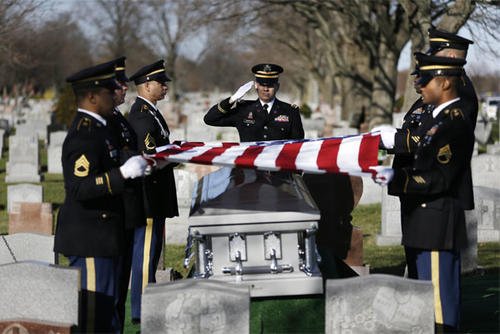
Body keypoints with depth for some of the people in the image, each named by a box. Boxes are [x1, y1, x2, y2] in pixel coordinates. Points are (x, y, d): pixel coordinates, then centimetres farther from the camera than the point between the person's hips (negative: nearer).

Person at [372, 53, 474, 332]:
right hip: (423, 225, 11)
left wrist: (397, 178, -29)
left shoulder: (455, 123, -17)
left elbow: (439, 179, -23)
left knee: (439, 298, -6)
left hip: (437, 225, -11)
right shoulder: (437, 117, 14)